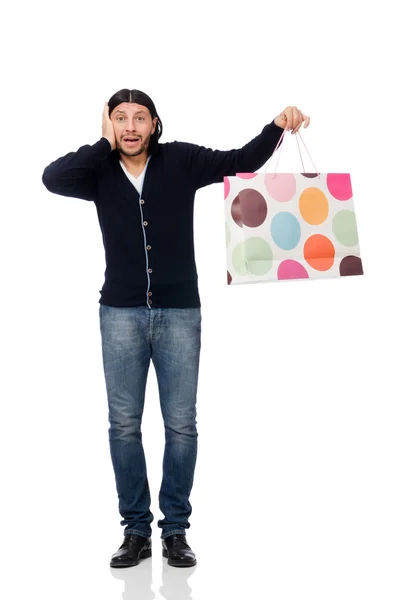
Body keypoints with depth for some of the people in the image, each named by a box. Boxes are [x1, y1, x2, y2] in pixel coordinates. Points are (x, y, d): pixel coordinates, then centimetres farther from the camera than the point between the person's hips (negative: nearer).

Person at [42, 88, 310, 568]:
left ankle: (175, 530, 15)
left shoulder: (181, 160, -1)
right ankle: (136, 530, 15)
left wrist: (277, 126, -21)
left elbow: (243, 161, -4)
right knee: (124, 423, 3)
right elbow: (52, 178, -16)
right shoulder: (101, 172, 1)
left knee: (181, 424, 3)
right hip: (121, 313, 1)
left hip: (179, 312, -1)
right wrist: (105, 145, -12)